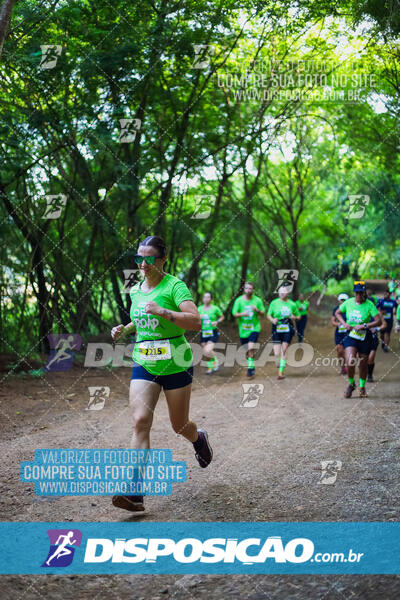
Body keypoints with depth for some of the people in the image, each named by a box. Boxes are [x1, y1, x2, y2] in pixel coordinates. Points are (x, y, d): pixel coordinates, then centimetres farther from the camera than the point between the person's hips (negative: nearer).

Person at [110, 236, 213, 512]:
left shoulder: (174, 286, -10)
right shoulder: (135, 290, 10)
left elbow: (196, 322, -22)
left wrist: (163, 312, -32)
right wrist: (124, 329, 9)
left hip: (175, 364, -4)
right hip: (143, 364, 4)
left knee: (179, 424, 7)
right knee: (140, 421, -12)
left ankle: (199, 439, 46)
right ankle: (136, 491, -16)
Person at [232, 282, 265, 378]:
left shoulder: (257, 300, 0)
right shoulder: (239, 300, -1)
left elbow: (263, 313, 7)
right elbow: (234, 314, -1)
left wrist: (257, 310, -15)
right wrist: (242, 314, -21)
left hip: (254, 327, -2)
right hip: (243, 329, 2)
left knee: (251, 348, -20)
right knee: (246, 351, 9)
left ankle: (250, 368, -12)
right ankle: (252, 366, 32)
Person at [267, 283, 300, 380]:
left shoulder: (292, 304, 5)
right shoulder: (274, 303, 2)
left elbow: (298, 317, 15)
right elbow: (268, 315, 8)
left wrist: (294, 317, -8)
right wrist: (272, 320, -13)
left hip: (287, 330, 0)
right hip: (277, 329, 0)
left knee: (283, 352, -5)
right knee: (276, 353, -5)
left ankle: (281, 372, 1)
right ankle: (278, 364, 29)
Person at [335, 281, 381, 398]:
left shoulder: (369, 305, -10)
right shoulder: (348, 303, -3)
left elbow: (378, 321, -14)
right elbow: (337, 313, 14)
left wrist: (364, 326, -23)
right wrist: (344, 324, -3)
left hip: (365, 337, 0)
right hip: (350, 336, 1)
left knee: (363, 364, 10)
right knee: (350, 362, -17)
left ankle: (362, 387, 34)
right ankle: (351, 384, 11)